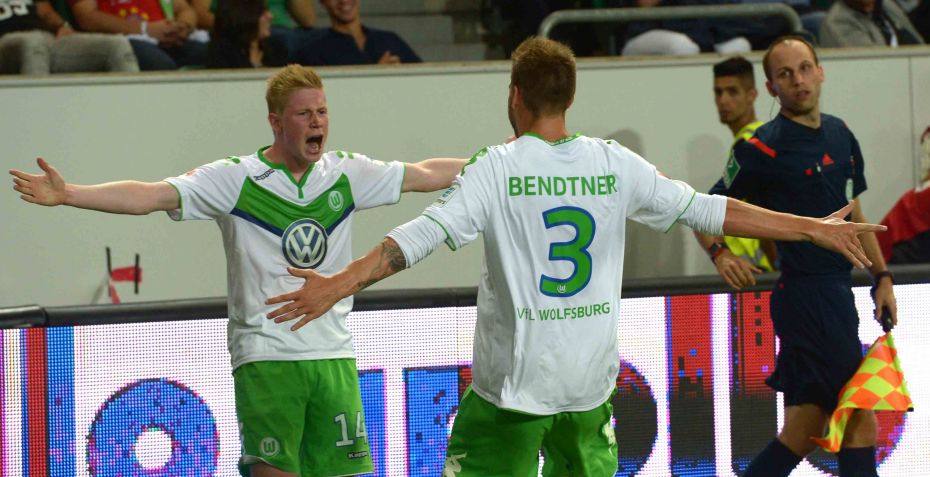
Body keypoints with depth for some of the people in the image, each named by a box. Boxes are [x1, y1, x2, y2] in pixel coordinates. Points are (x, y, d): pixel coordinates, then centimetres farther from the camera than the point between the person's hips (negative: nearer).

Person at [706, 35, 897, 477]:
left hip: (836, 291, 8)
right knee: (859, 422, -7)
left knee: (803, 431, 9)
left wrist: (882, 275, 16)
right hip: (807, 292, -8)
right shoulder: (764, 148, -10)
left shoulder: (839, 135, 12)